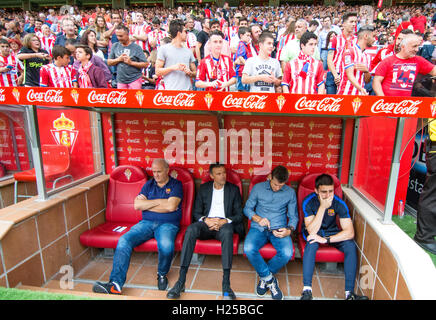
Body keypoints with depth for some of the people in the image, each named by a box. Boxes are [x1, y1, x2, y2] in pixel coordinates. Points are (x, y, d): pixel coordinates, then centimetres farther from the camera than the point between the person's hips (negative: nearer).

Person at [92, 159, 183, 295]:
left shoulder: (176, 184, 2)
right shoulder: (149, 184, 15)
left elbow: (171, 206, -14)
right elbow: (137, 205, 2)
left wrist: (147, 203, -2)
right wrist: (160, 202, -4)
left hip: (167, 224, -4)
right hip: (146, 222, 4)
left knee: (166, 246, -35)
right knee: (124, 240, -21)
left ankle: (162, 274, -3)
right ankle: (115, 284, -23)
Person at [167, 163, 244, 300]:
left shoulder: (234, 189, 9)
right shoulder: (203, 188, 12)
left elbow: (239, 215, 5)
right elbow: (196, 212, 10)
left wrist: (224, 221, -15)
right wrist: (206, 220, -13)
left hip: (224, 224, -1)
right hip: (206, 224, 2)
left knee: (227, 232, -38)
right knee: (191, 230, -32)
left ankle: (226, 284, -38)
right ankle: (181, 281, -31)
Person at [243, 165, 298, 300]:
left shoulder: (290, 192, 6)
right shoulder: (258, 188, 3)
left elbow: (293, 216, 9)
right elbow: (247, 208, 7)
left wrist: (289, 230, -12)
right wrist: (258, 218, -14)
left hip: (279, 229, 1)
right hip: (259, 227, 0)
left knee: (287, 253, -30)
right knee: (248, 249, -31)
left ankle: (264, 277, -1)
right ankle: (269, 278, -6)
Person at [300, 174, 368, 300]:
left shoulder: (339, 203, -20)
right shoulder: (308, 202, -25)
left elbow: (350, 232, -25)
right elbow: (312, 231, -31)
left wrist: (326, 239, -36)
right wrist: (322, 207, -38)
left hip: (331, 231, 2)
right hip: (313, 232, -2)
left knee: (350, 245, -24)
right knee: (312, 243, -35)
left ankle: (349, 292, -18)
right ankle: (307, 290, -33)